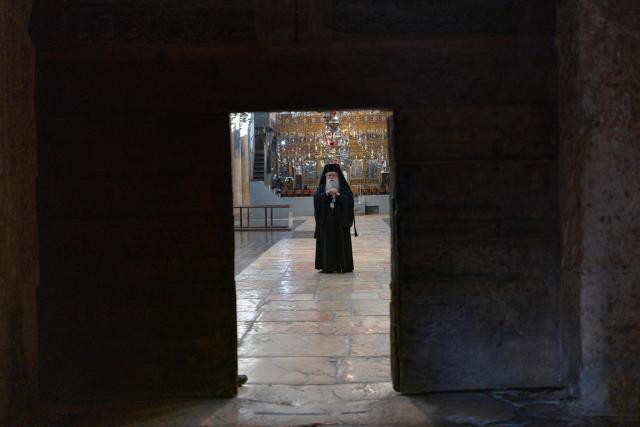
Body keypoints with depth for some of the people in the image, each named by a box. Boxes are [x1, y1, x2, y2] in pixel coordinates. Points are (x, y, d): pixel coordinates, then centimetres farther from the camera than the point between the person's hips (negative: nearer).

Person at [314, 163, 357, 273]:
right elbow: (316, 200, -5)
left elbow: (350, 200, -5)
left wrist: (338, 195, -18)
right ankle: (328, 266, 0)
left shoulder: (344, 188, 7)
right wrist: (326, 193, -19)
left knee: (342, 243, -2)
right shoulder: (321, 188, 10)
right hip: (326, 221, 1)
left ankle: (343, 266, 3)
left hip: (341, 221, -1)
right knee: (327, 244, -3)